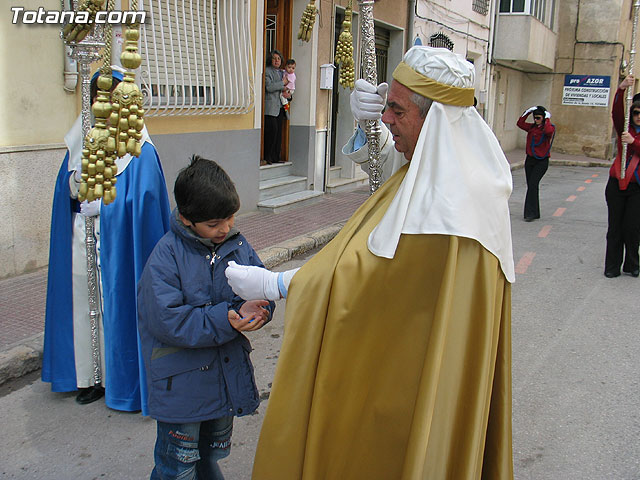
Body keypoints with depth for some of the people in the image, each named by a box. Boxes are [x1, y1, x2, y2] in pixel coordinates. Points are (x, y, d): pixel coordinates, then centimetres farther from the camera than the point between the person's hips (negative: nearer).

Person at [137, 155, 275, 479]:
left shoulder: (237, 244, -1)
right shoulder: (167, 256, -18)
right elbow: (167, 320, -24)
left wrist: (254, 310, -21)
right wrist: (224, 320, -30)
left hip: (228, 376, 5)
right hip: (181, 383, -5)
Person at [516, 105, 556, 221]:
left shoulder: (550, 127, -6)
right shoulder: (532, 127, 11)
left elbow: (548, 131, -28)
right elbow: (520, 123, 9)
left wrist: (547, 119, -15)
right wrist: (527, 112, 3)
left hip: (541, 162, -6)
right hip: (530, 160, 6)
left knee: (533, 184, -18)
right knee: (531, 186, 8)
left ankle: (530, 213, -18)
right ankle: (535, 213, 18)